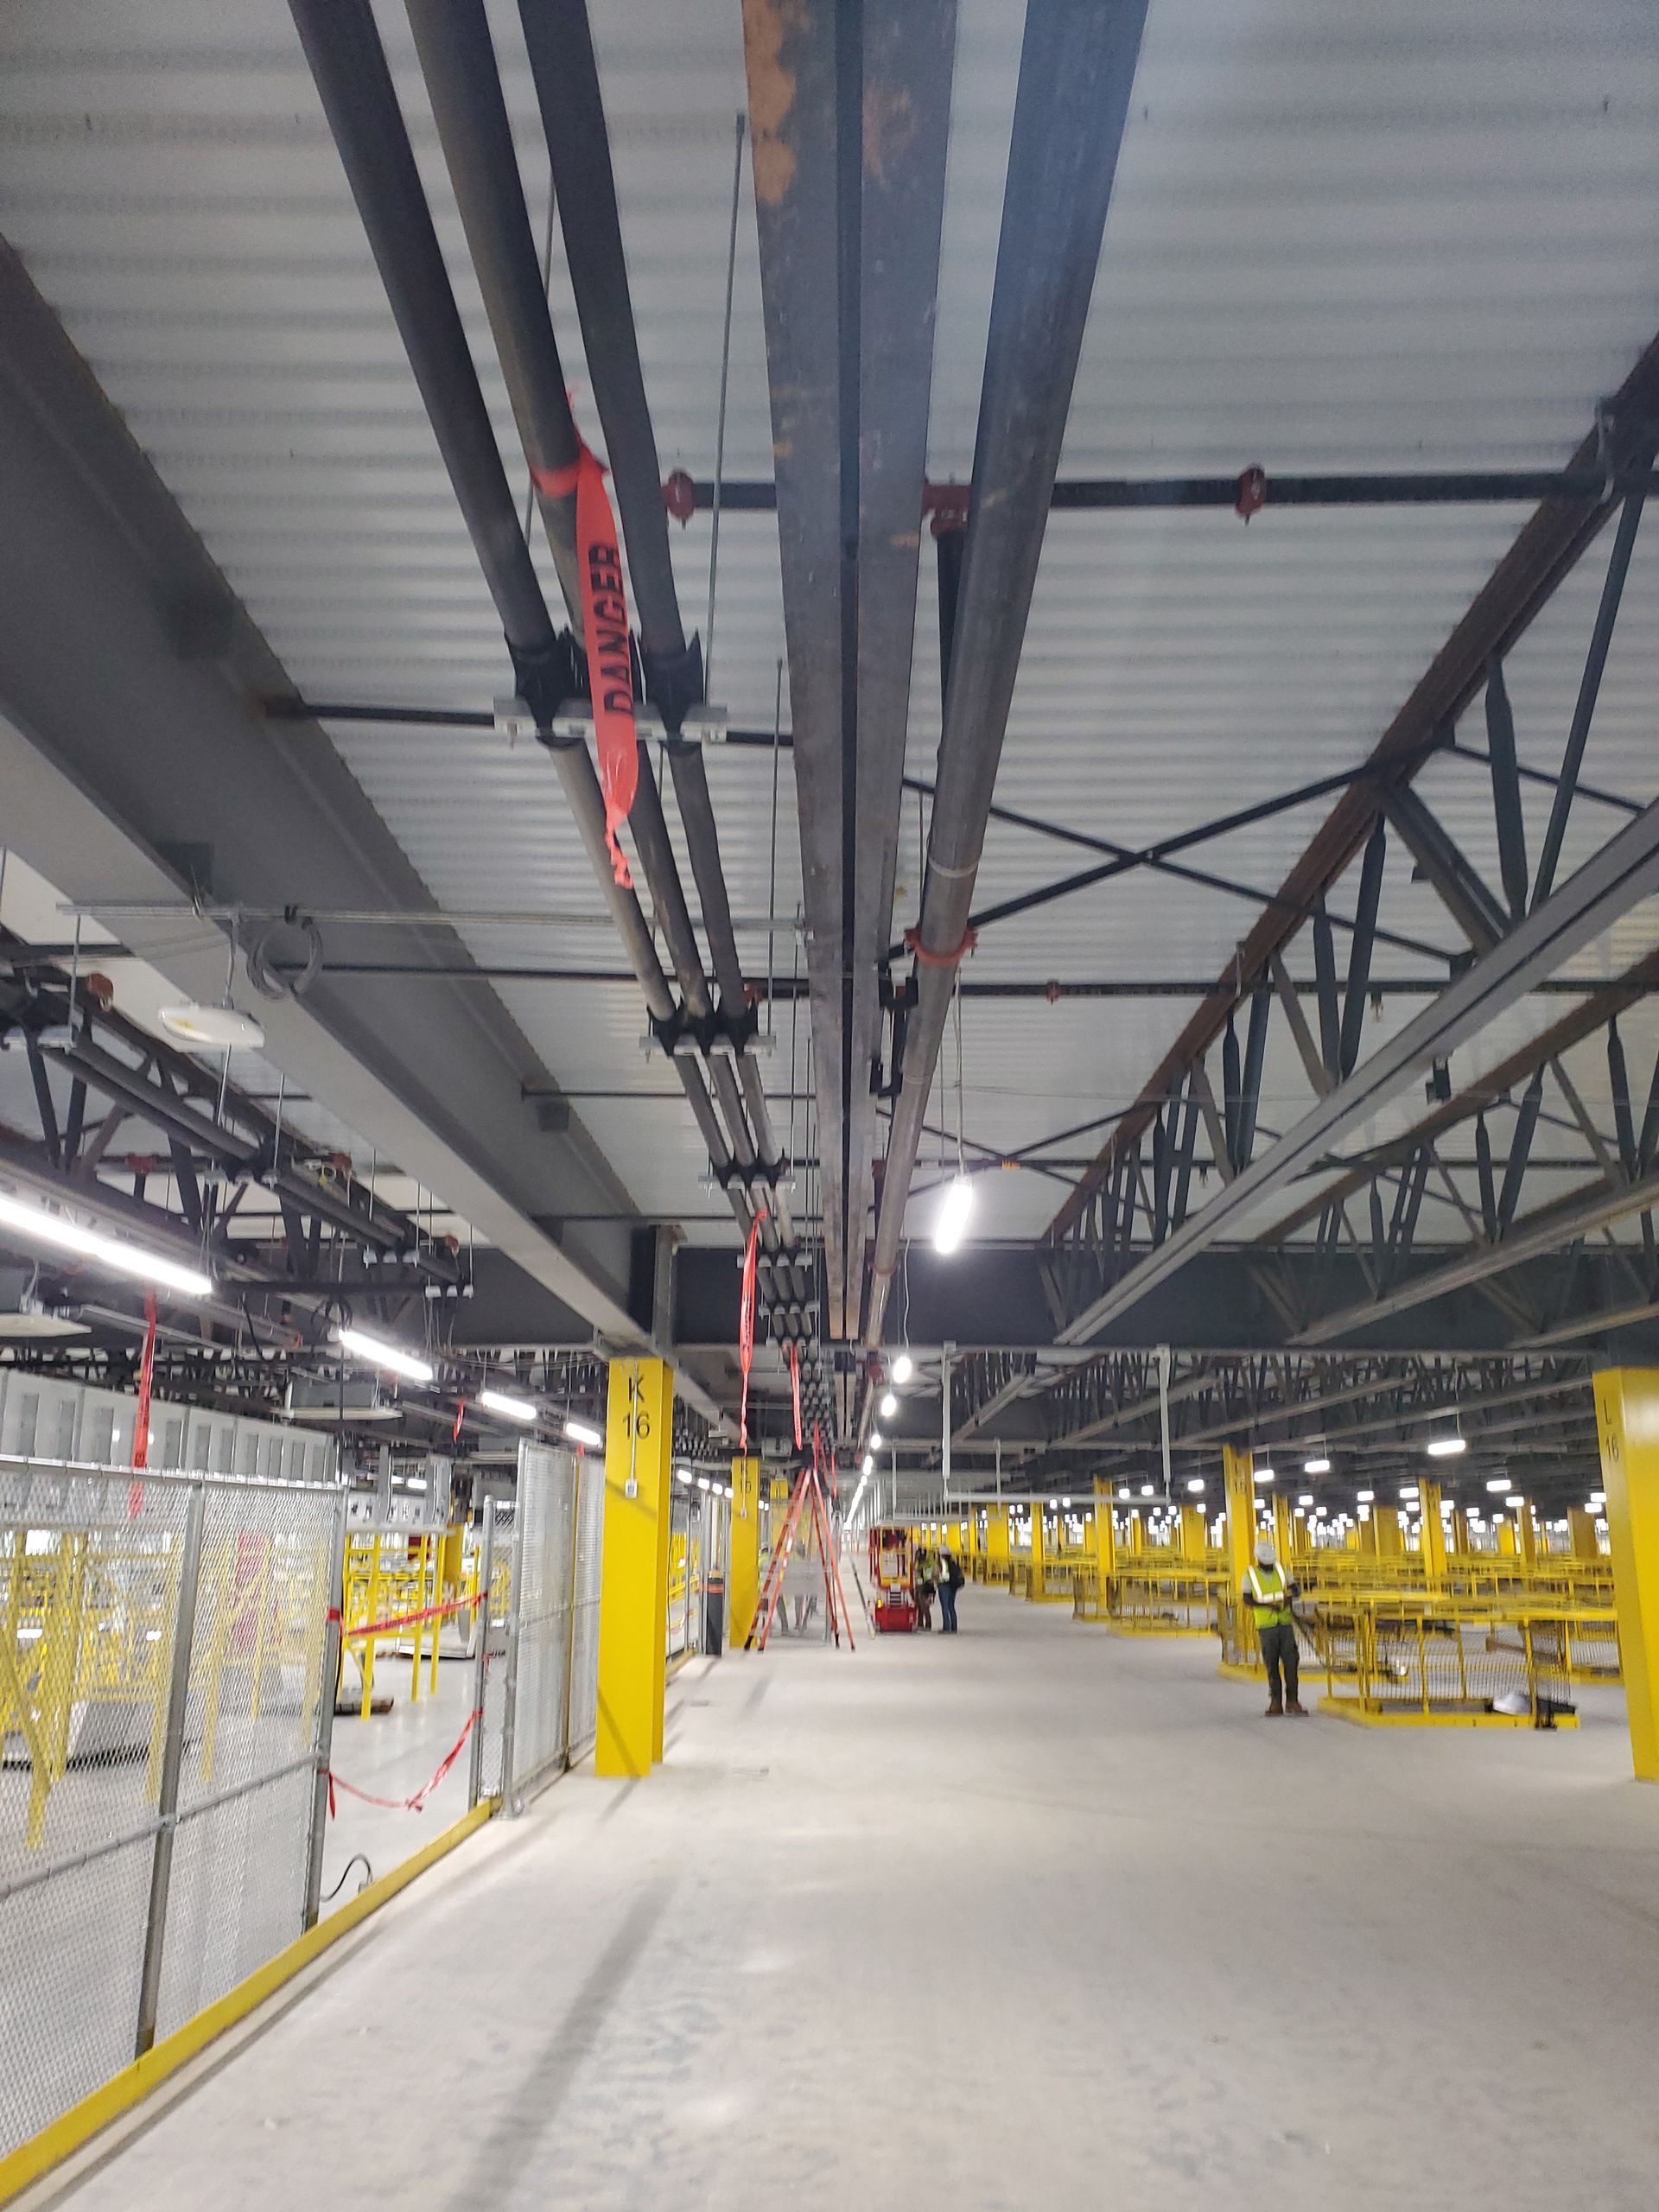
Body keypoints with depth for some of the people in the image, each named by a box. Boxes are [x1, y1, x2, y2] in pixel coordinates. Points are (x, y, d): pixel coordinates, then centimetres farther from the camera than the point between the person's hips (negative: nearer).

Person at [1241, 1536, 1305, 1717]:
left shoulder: (1281, 1570, 9)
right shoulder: (1250, 1574, 0)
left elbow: (1294, 1588, 13)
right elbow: (1247, 1600, -5)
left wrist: (1290, 1597, -10)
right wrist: (1268, 1605, -19)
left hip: (1285, 1623, 2)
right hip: (1266, 1625, -2)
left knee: (1291, 1661, -3)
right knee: (1272, 1664, -1)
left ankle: (1292, 1700, 5)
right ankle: (1276, 1702, 7)